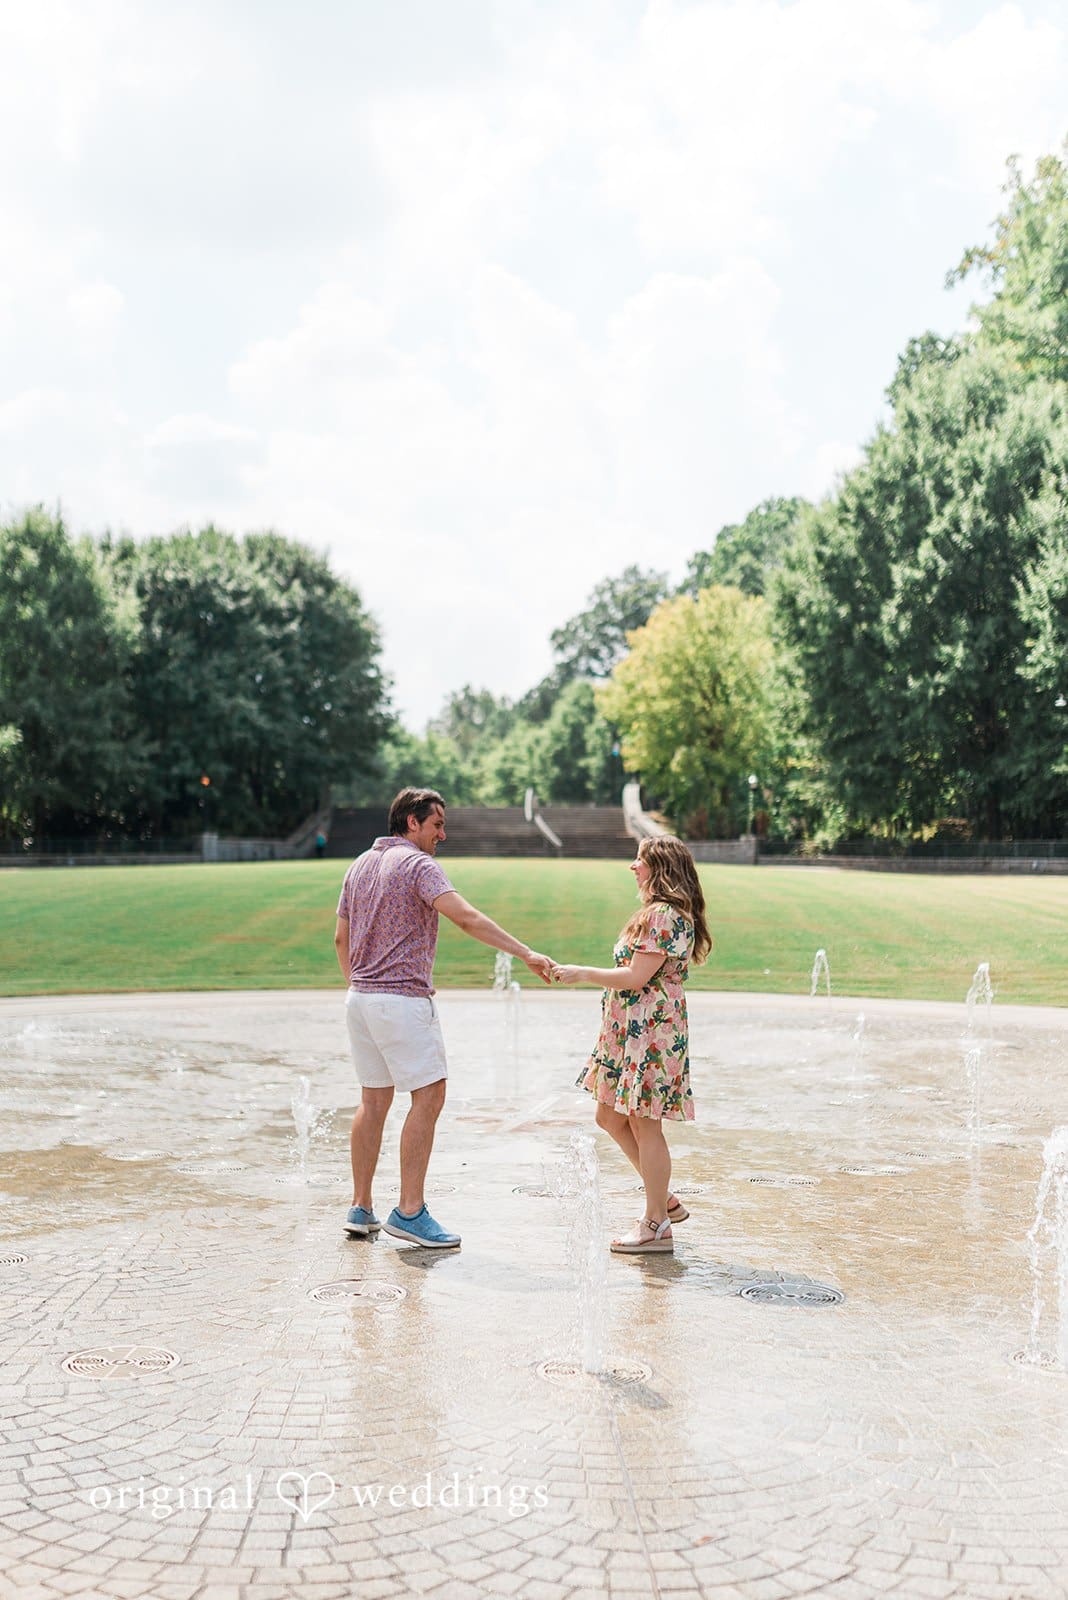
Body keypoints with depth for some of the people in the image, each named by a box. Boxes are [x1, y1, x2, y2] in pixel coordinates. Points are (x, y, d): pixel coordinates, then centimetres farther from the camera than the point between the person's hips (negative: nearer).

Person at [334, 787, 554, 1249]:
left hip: (360, 998, 9)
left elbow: (341, 939, 19)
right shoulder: (417, 864, -10)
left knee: (373, 1100, 13)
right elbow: (467, 919, -23)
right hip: (403, 999, -9)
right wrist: (527, 954, -25)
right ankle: (409, 1211, -7)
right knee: (428, 1096, -5)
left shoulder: (360, 865, 15)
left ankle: (361, 1209, 15)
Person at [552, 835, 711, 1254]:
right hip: (629, 1031, 11)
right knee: (610, 1116, 15)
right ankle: (665, 1202, 23)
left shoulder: (663, 914, -17)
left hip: (651, 1033, -11)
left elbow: (637, 976, -21)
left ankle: (656, 1227, 7)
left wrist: (583, 973, -12)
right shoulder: (661, 912, 18)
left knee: (644, 1125, -3)